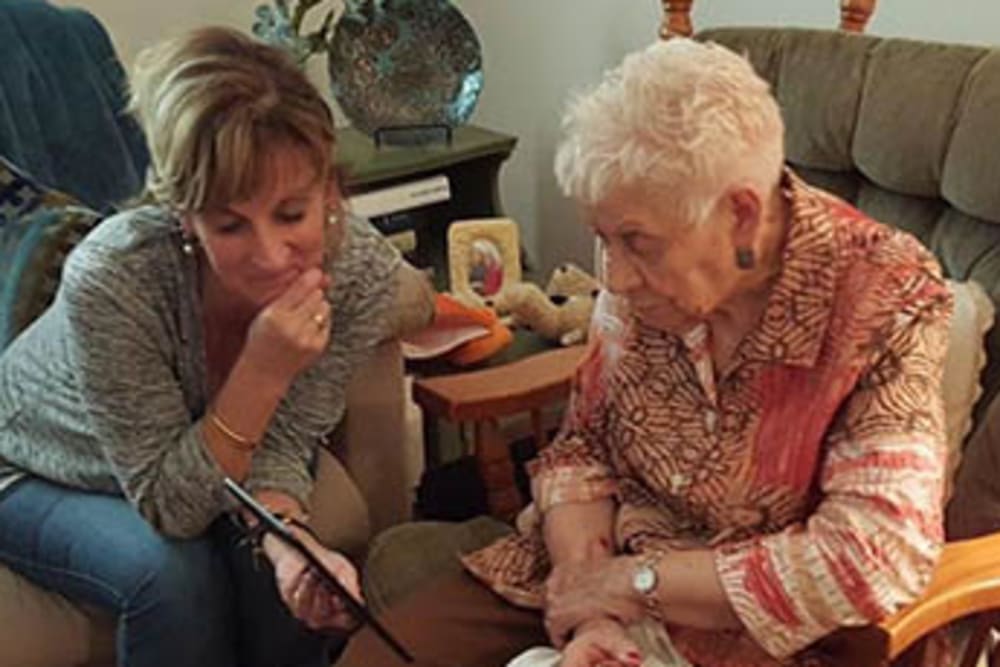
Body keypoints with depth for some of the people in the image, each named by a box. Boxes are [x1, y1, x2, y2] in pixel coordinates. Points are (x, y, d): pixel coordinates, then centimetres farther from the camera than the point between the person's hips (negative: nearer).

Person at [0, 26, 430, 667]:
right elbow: (168, 506, -29)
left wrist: (290, 537, -38)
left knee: (279, 571, -24)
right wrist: (263, 372, -43)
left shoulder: (363, 270, -28)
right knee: (175, 574, -29)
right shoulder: (112, 278, -38)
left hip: (201, 466, 3)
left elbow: (282, 446, -17)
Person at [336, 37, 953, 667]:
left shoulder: (888, 307, -20)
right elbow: (582, 446, 2)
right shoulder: (653, 269, -7)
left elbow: (877, 557, -27)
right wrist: (588, 609, -15)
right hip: (601, 566, 5)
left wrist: (636, 581, -22)